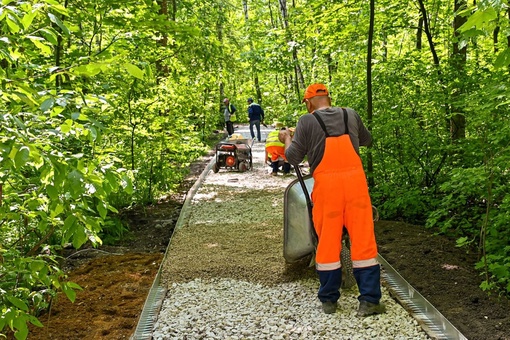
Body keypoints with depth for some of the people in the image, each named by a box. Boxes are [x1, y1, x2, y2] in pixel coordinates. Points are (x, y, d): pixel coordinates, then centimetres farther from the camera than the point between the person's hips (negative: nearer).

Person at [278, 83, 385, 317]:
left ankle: (329, 300, 17)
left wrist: (287, 139, 19)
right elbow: (366, 140, 25)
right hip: (355, 180, 2)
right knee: (363, 238, 5)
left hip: (326, 184, -2)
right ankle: (369, 301, 6)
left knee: (328, 241, 8)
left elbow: (293, 157, 0)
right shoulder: (350, 115, 10)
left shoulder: (307, 122, 0)